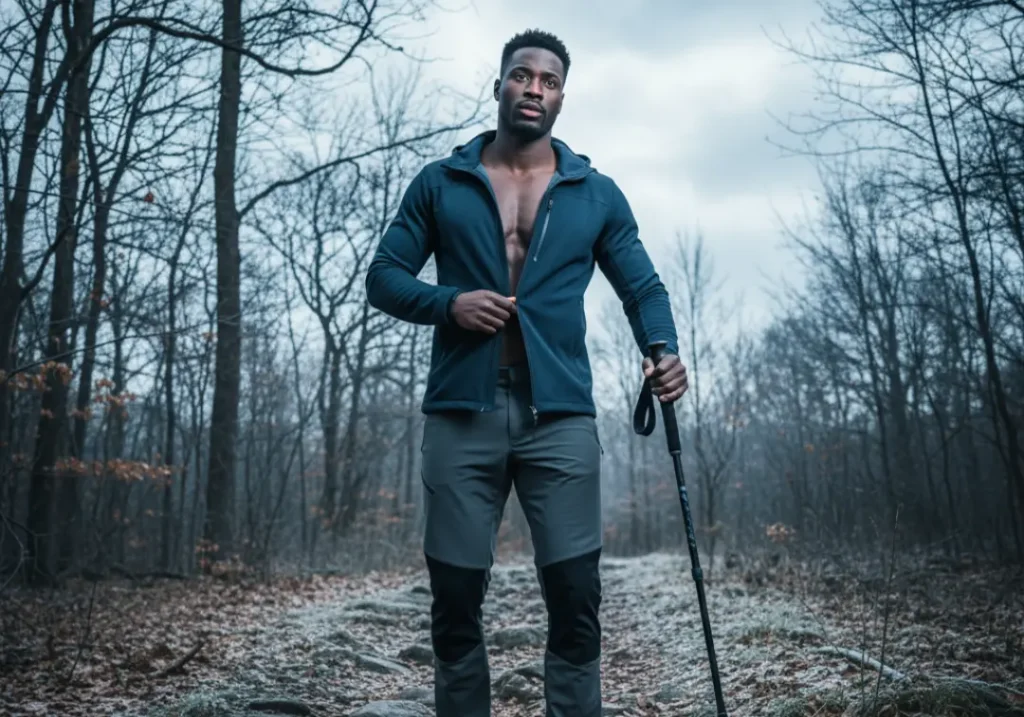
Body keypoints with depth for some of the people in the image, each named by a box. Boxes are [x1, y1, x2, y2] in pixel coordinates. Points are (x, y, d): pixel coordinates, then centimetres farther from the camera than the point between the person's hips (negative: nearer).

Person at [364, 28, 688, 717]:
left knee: (576, 599, -1)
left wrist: (663, 350, -10)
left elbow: (644, 287, 11)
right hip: (461, 415, 0)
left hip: (560, 417, 0)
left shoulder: (598, 194, 12)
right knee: (455, 601, 6)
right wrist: (447, 303, -11)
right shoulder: (440, 183, 11)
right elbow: (384, 276, 9)